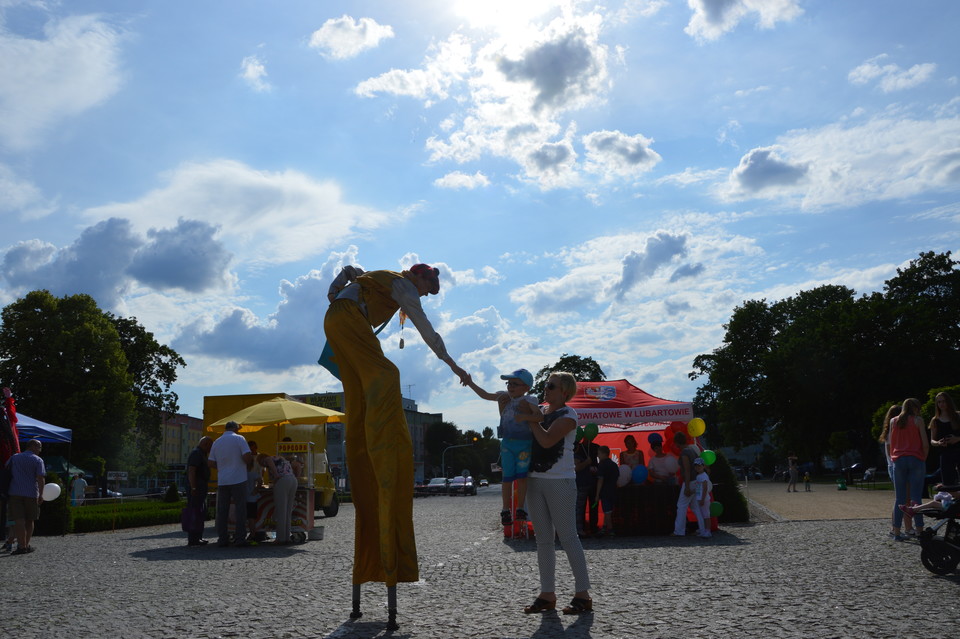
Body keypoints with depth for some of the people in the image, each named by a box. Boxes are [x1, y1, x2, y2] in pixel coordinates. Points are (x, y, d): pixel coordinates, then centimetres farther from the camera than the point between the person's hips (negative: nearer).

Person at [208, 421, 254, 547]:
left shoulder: (216, 442, 10)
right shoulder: (239, 438, -4)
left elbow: (210, 463, 9)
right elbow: (247, 456, -15)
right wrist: (250, 458, 7)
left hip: (222, 481, 4)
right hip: (238, 480, -4)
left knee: (222, 511, 8)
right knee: (240, 509, 1)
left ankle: (222, 539, 7)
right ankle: (239, 538, -2)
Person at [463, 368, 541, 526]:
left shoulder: (529, 401, -7)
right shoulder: (504, 397, 7)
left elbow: (540, 416, -20)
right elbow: (485, 395, 21)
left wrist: (525, 417, -32)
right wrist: (470, 383, 19)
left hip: (524, 444, -3)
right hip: (507, 443, 3)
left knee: (521, 476, 0)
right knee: (507, 477, 3)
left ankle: (520, 509, 9)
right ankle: (506, 510, 9)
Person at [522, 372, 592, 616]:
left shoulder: (568, 415, -7)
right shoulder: (541, 413, 14)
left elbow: (547, 440, -20)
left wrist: (530, 419, -10)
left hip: (559, 482, -7)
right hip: (535, 480, 7)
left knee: (568, 537, -6)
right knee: (543, 539, 9)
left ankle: (583, 595, 0)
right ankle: (547, 593, 15)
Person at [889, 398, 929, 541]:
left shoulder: (893, 421, 10)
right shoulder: (917, 420, 2)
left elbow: (891, 443, 9)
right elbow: (925, 444, -3)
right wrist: (924, 459, 9)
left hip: (899, 460, 2)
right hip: (916, 459, -2)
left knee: (899, 497, 3)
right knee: (916, 496, 0)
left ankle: (896, 531, 1)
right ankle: (919, 530, -1)